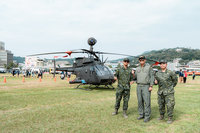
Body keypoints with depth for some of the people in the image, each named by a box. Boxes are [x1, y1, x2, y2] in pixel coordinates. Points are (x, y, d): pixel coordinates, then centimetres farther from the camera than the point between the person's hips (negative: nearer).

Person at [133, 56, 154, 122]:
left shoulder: (149, 67, -1)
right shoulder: (137, 68, 12)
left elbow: (152, 77, -5)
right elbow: (135, 77, 14)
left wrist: (151, 86, -13)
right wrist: (133, 74, -7)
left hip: (146, 86, -5)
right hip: (139, 86, 5)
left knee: (147, 101, -5)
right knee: (140, 101, 7)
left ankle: (147, 116, 2)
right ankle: (141, 115, 18)